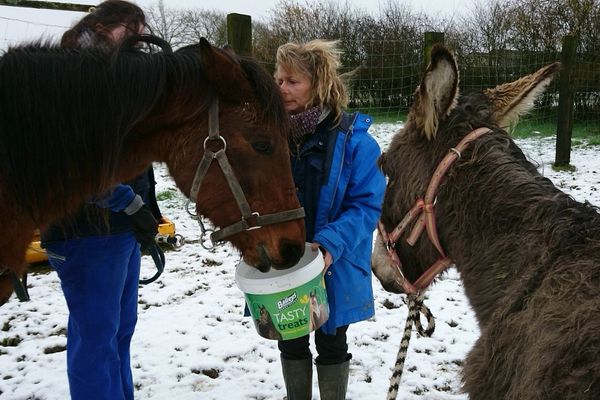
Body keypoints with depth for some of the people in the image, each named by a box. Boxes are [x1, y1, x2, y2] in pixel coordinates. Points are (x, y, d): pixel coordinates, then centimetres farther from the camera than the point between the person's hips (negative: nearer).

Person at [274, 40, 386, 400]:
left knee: (331, 343, 15)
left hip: (335, 268, -3)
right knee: (291, 341, 19)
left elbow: (368, 204, -16)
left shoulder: (352, 138, -16)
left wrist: (331, 243, -30)